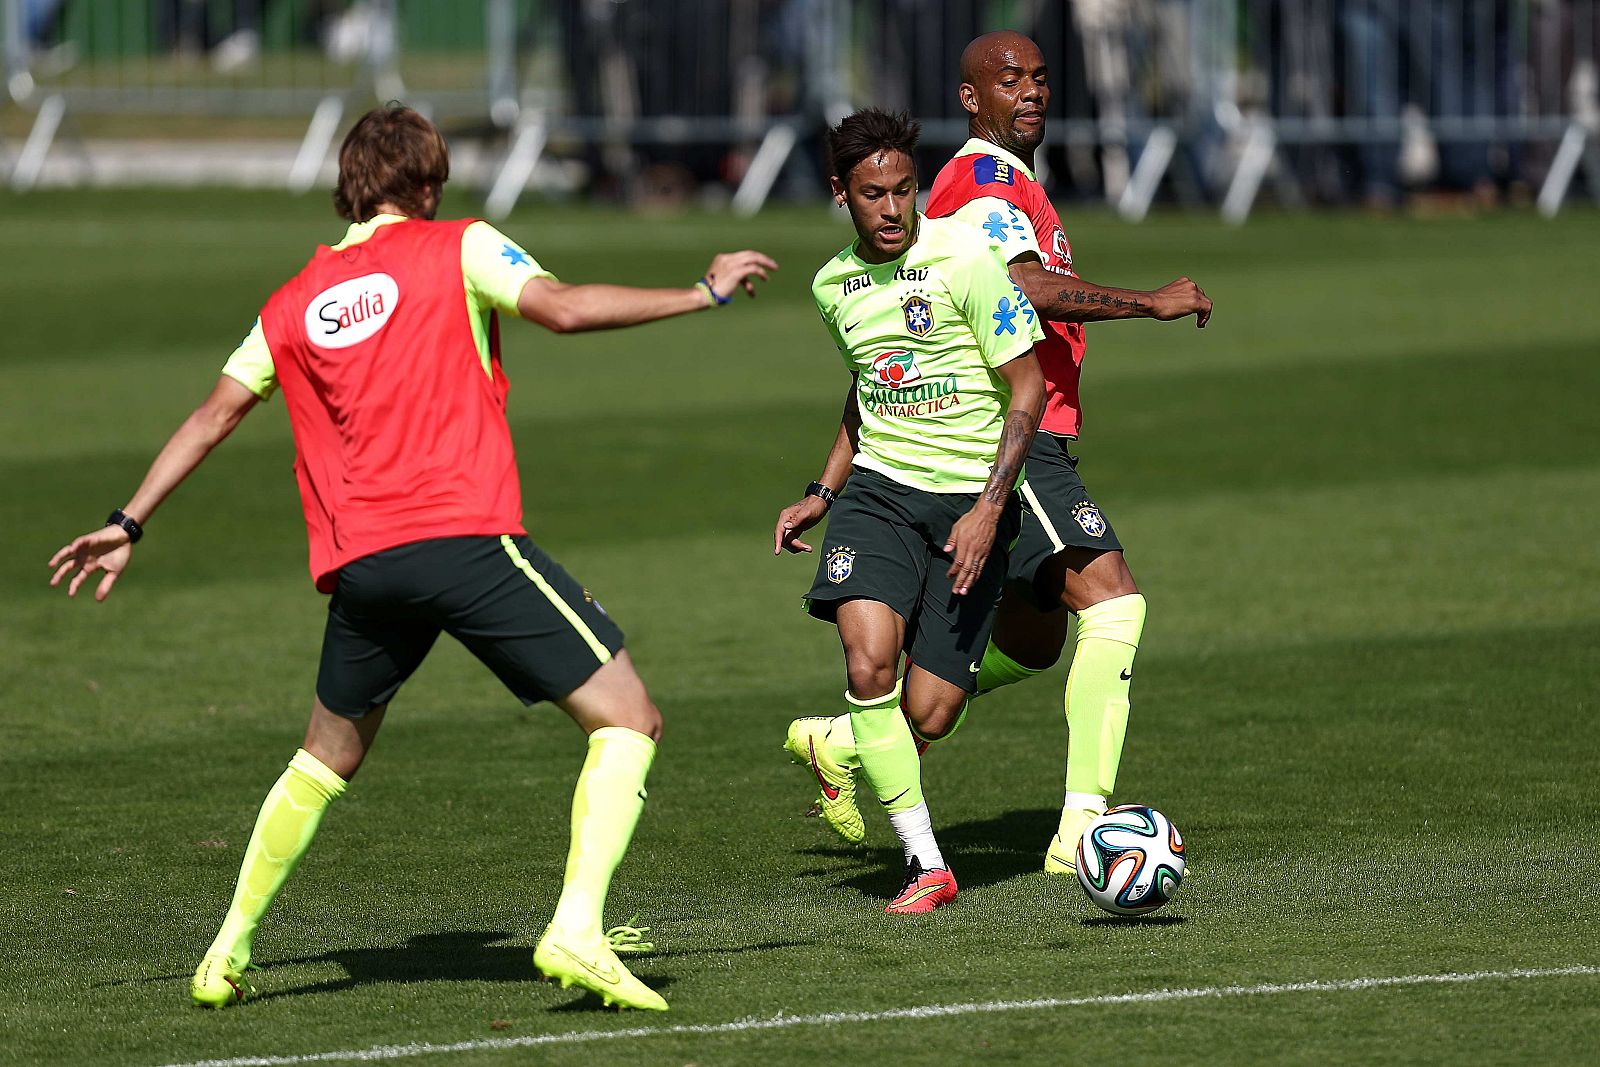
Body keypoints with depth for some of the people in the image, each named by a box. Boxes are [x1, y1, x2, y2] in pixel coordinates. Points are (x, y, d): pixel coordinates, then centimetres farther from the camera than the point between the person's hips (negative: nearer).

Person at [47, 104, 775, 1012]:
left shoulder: (296, 301, 20)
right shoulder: (457, 248, 5)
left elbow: (215, 414, 23)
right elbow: (561, 307, -9)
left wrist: (130, 524, 30)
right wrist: (704, 293, -2)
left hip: (357, 561, 6)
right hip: (466, 535, -5)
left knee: (328, 756, 26)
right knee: (628, 718, -2)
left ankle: (229, 954, 26)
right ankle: (576, 932, -19)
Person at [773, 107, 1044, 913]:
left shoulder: (964, 260, -11)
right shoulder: (835, 286, 8)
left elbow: (1027, 386, -8)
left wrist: (989, 507, -15)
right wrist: (821, 494, 20)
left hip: (969, 497, -3)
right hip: (878, 487, 3)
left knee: (928, 714, -7)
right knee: (868, 663, -22)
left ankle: (841, 746, 31)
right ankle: (925, 865, -12)